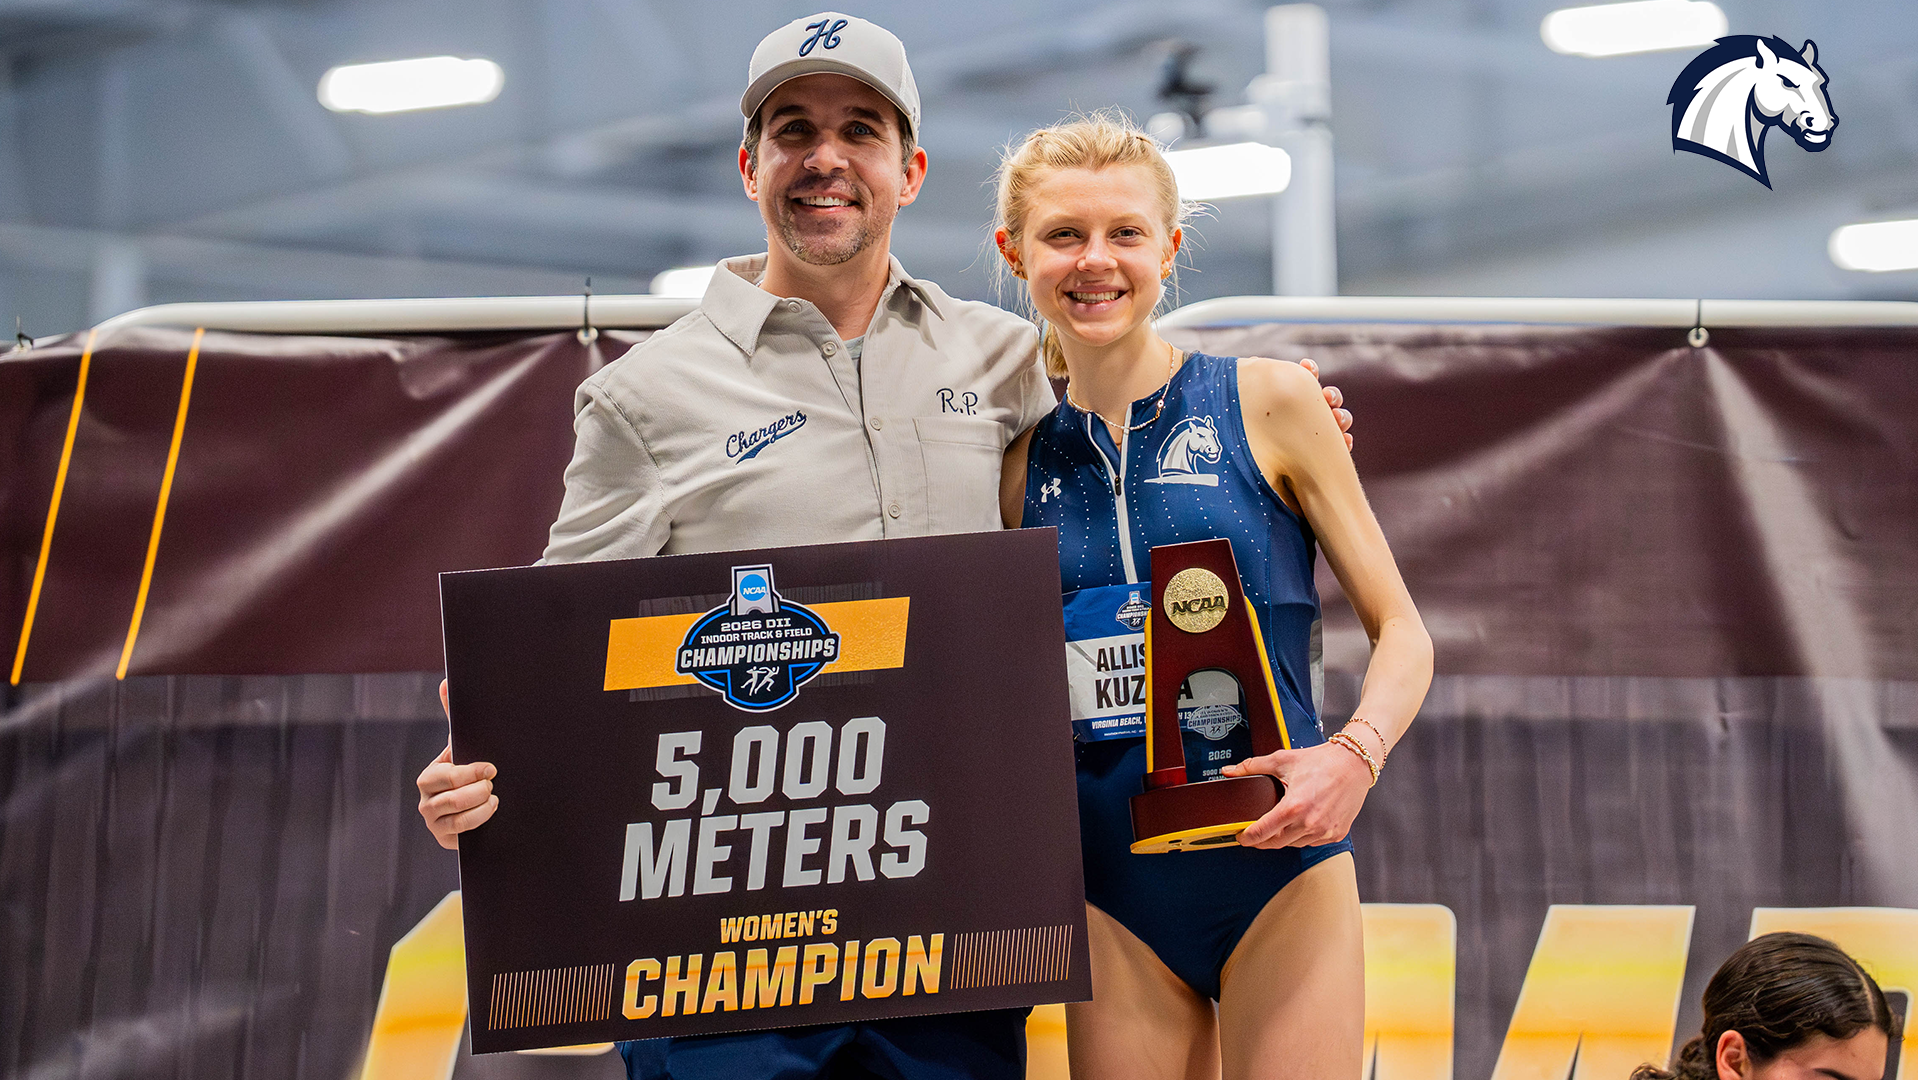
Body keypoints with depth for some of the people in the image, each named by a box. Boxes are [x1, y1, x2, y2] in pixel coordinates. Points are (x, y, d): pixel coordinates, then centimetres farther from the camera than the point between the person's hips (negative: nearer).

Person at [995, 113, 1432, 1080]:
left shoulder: (1270, 404, -1)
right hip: (1111, 899, 3)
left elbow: (1399, 629, 1)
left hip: (1278, 873, -2)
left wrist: (1355, 754, -17)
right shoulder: (1026, 462, 7)